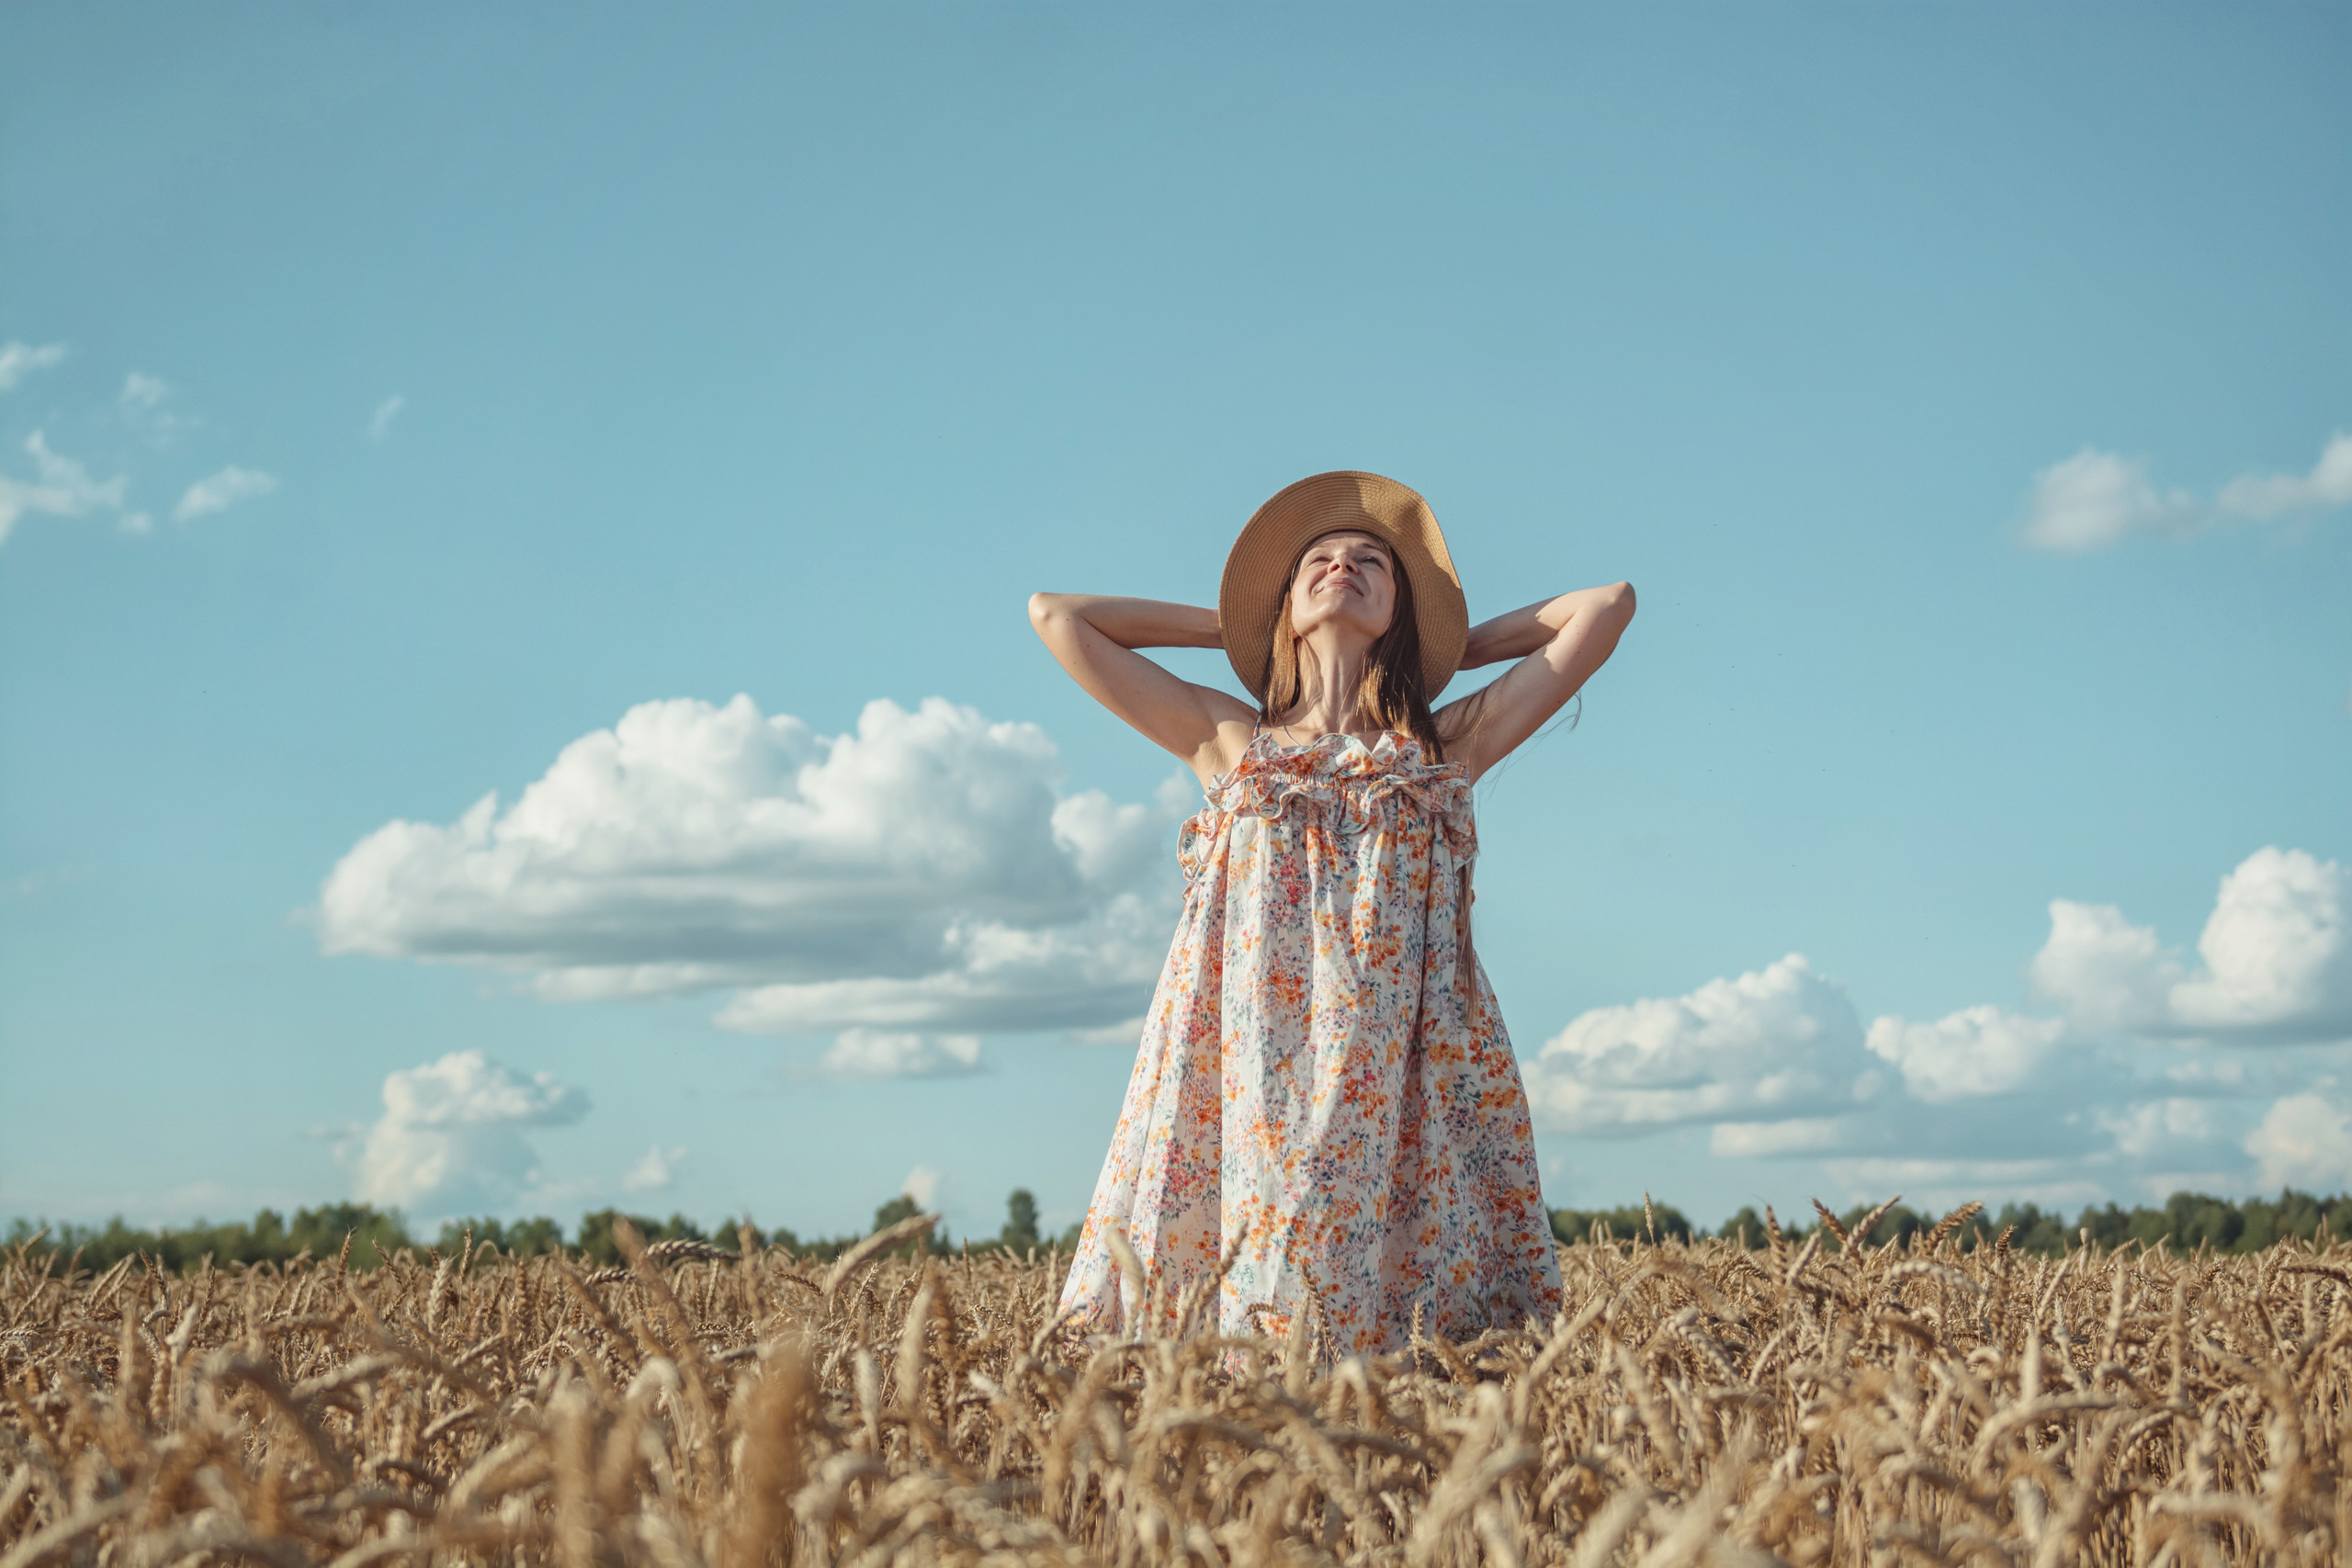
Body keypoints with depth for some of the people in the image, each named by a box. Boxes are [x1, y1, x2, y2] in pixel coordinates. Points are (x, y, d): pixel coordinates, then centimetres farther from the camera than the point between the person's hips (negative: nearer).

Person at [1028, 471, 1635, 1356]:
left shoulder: (1449, 746, 15)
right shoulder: (1227, 741, 16)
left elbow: (1610, 604, 17)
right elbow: (1055, 614, 19)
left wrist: (1452, 646, 25)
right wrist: (1233, 628, 25)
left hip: (1396, 1082, 0)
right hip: (1244, 1073, 0)